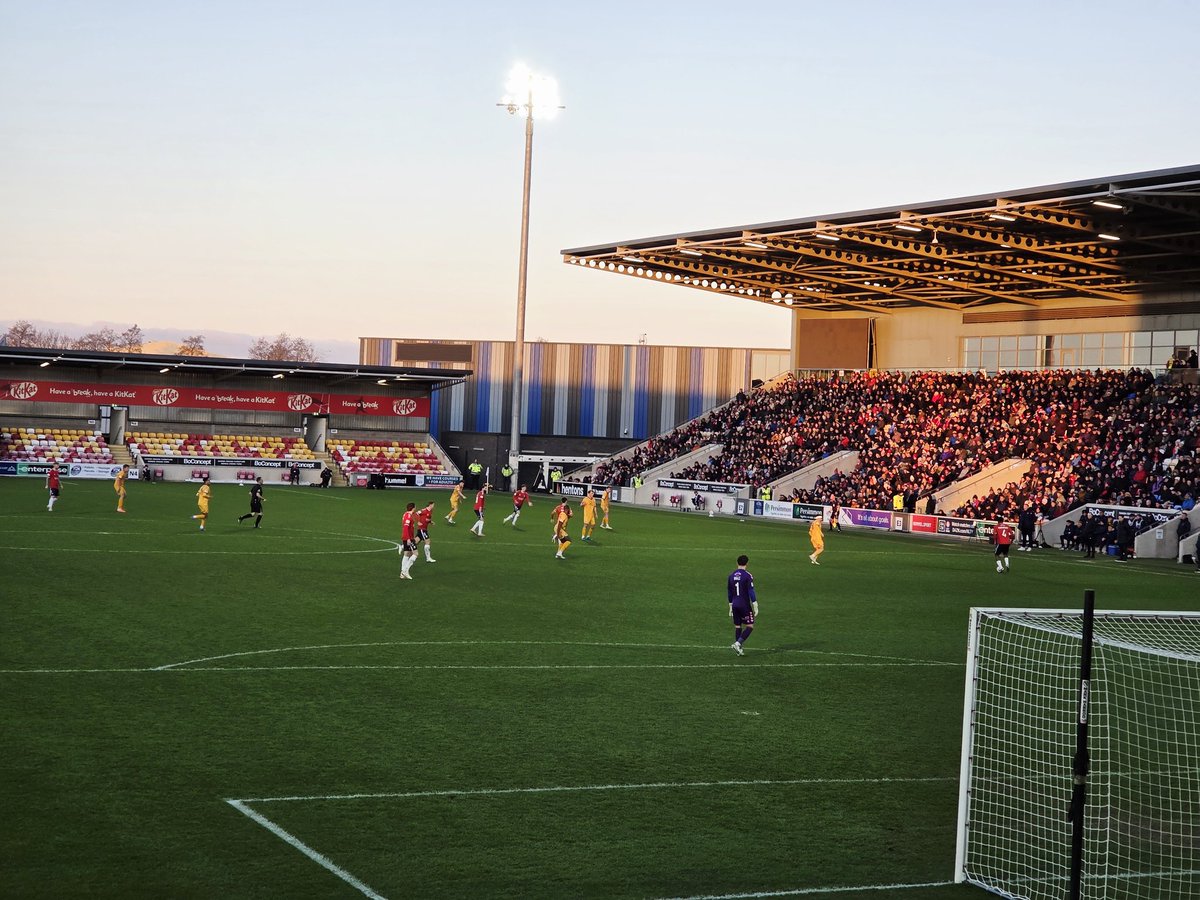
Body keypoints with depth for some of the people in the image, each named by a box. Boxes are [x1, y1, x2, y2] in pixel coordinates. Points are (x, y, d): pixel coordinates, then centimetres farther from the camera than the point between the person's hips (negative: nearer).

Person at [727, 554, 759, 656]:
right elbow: (751, 592, -14)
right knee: (750, 626, 1)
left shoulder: (731, 575, 7)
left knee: (738, 627, 11)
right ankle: (738, 644, -15)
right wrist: (755, 607, -10)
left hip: (735, 605, 6)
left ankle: (739, 649, 11)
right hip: (745, 605, -6)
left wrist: (731, 607, 21)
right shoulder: (748, 576, -11)